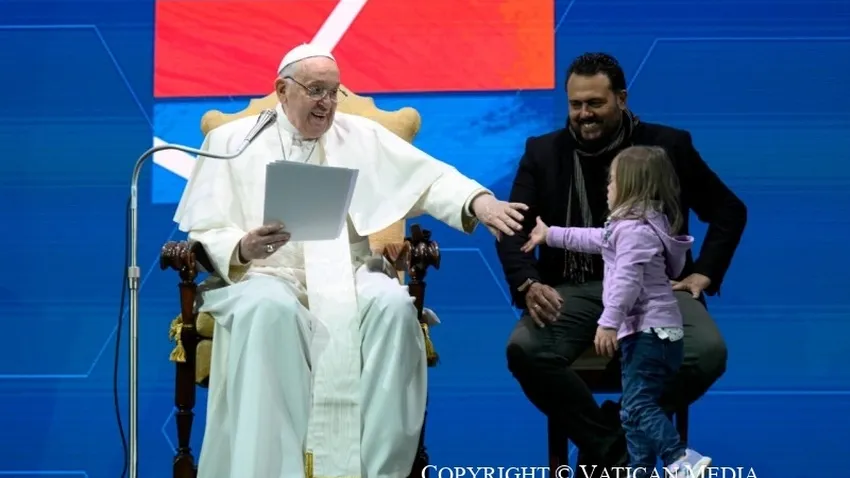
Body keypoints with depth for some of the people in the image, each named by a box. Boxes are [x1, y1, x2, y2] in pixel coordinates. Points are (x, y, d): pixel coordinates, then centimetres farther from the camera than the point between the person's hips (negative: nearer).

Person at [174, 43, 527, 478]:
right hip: (262, 276, -2)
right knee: (272, 311, -38)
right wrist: (242, 249, -19)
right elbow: (205, 231, 4)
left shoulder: (361, 136, 14)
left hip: (345, 276, 2)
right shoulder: (231, 141, 9)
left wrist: (477, 201, -17)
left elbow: (429, 178, 4)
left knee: (394, 305, -30)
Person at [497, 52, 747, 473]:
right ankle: (610, 448, -14)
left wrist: (704, 273, -1)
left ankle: (618, 428, -9)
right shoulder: (543, 152, 8)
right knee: (525, 350, -32)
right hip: (576, 289, 1)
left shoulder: (668, 145, 5)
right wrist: (528, 284, -19)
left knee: (707, 352, -32)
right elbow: (514, 228, 1)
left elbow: (730, 211, 13)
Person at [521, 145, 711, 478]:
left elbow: (627, 280, -24)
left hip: (650, 332, -11)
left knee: (637, 406, -19)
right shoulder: (635, 225, 21)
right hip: (648, 331, 11)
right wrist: (550, 235, 41)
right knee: (636, 408, 11)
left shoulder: (635, 229, -14)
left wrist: (609, 322, -28)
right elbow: (595, 239, 34)